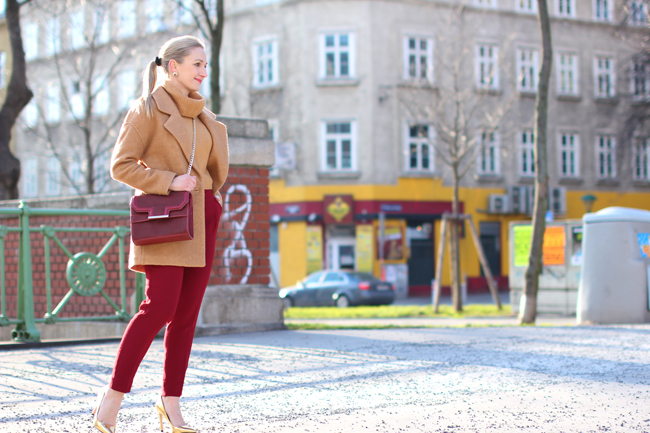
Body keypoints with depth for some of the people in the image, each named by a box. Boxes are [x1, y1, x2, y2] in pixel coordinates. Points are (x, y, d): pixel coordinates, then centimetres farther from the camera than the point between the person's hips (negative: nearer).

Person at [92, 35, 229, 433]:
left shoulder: (201, 114, 17)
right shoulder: (148, 108, -4)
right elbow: (121, 165, -10)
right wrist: (168, 182, -16)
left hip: (201, 219, 7)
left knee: (187, 314, 3)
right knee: (161, 306, -16)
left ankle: (171, 400, 10)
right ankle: (112, 397, -6)